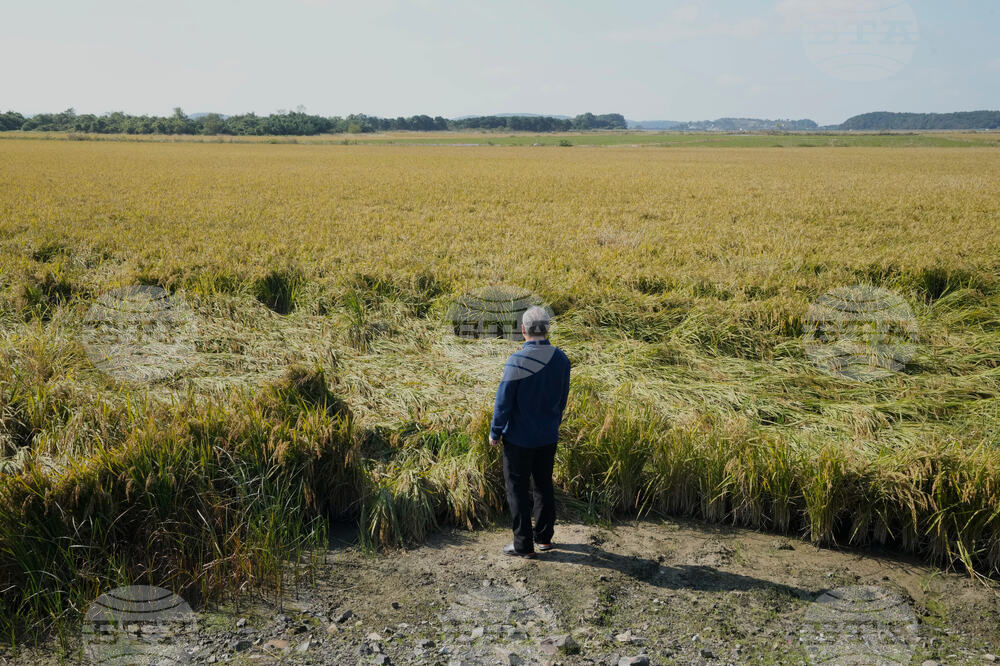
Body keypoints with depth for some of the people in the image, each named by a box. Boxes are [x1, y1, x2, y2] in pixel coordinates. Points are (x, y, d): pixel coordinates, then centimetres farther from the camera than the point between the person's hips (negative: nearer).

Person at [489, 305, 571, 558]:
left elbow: (503, 401, -16)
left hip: (519, 438, -5)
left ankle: (523, 545, 13)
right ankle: (544, 537, 30)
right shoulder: (561, 358, -3)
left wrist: (495, 433, -4)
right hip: (548, 437, 6)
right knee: (543, 486, 19)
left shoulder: (517, 361, -21)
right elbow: (562, 398, 8)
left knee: (518, 490, 6)